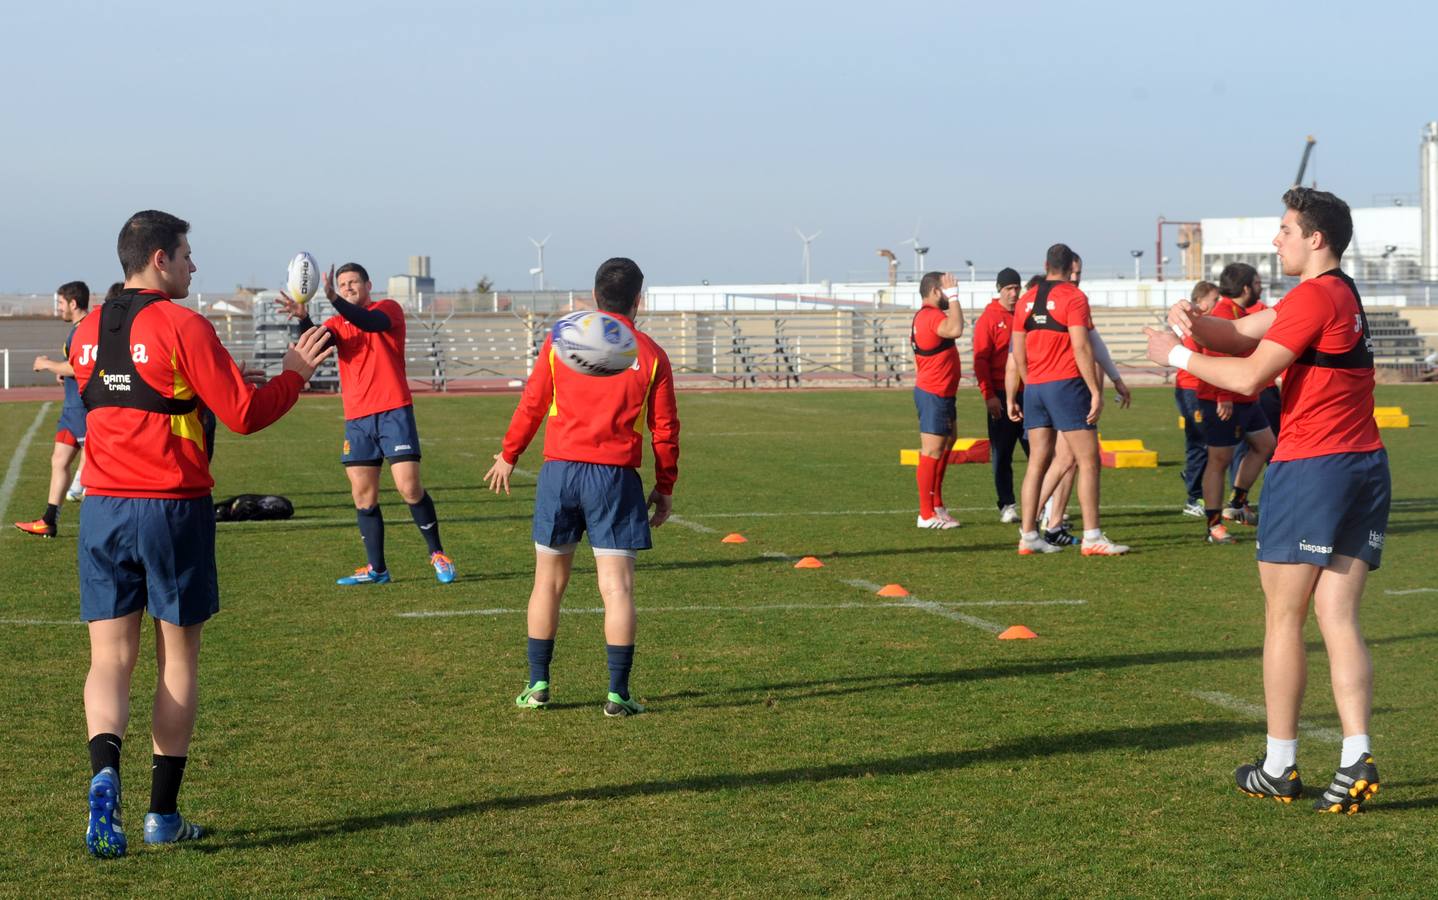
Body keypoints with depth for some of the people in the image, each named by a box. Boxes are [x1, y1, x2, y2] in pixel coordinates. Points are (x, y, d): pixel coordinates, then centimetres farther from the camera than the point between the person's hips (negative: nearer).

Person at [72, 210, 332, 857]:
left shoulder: (87, 332, 9)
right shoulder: (182, 326, -10)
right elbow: (244, 415, -11)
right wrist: (295, 373, 5)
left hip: (102, 509, 4)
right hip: (172, 509, -4)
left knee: (110, 658, 4)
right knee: (178, 660, 8)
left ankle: (104, 773, -23)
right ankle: (162, 813, 11)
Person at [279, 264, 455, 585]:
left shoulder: (389, 309, 1)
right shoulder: (336, 323, 14)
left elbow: (371, 322, -23)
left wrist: (334, 300, -39)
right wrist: (302, 317, -30)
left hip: (394, 411, -5)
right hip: (357, 418, 5)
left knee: (409, 488, -10)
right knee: (363, 496, 3)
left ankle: (438, 554, 5)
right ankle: (376, 568, 11)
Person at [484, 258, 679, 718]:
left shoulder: (560, 340, 4)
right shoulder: (651, 355, 2)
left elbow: (531, 405, 7)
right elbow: (665, 428, 4)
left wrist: (508, 456, 20)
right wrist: (665, 487, 13)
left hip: (560, 470, 2)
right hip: (616, 476, -1)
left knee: (548, 582, 12)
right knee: (617, 586, -1)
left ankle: (537, 684, 17)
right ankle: (618, 693, -3)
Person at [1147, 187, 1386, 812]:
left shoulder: (1314, 297, -12)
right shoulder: (1343, 295, 18)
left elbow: (1250, 377, -15)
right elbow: (1241, 334, 15)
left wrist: (1178, 355, -4)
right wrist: (1193, 321, -3)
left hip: (1310, 466, -8)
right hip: (1366, 465, 8)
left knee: (1283, 619, 2)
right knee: (1338, 619, 3)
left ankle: (1279, 768, 8)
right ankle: (1357, 762, -7)